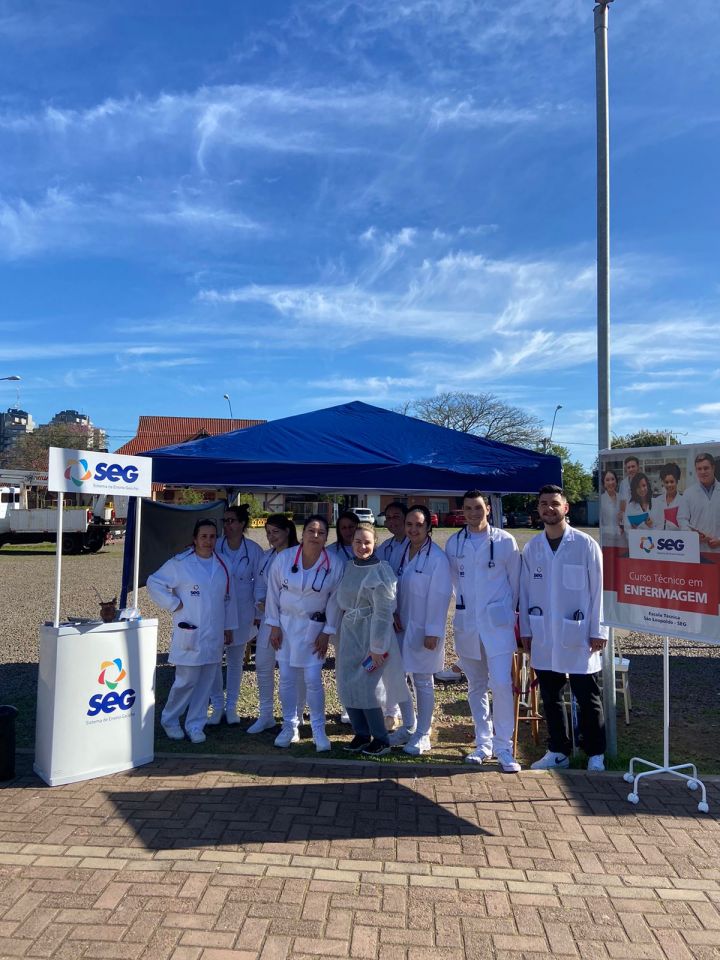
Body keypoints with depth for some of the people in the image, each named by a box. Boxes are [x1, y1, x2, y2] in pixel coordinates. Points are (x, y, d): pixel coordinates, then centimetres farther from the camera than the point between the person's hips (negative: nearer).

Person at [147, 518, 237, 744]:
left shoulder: (222, 565, 10)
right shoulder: (180, 563, -6)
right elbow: (154, 583, -1)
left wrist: (229, 627, 15)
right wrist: (174, 604, -7)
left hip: (214, 636, 5)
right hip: (189, 634, -5)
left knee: (205, 683, 9)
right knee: (187, 681, -2)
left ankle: (195, 725, 22)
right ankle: (169, 720, 21)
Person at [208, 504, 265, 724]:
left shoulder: (253, 549, -5)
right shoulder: (215, 547, -5)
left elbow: (259, 582, 1)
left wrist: (258, 612, 1)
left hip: (242, 611, 0)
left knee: (235, 659, 11)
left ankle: (231, 706, 25)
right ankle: (217, 705, 15)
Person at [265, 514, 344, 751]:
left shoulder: (335, 564, -12)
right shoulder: (284, 558, -10)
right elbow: (273, 592, -1)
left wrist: (326, 632, -5)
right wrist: (274, 626, -1)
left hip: (314, 627, -1)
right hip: (286, 624, 2)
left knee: (313, 680, -2)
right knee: (286, 679, 8)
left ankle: (318, 730, 16)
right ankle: (290, 726, 25)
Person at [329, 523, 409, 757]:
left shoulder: (380, 571, -15)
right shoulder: (348, 567, 5)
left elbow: (383, 612, -16)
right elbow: (339, 600, 13)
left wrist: (377, 647, -15)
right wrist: (335, 634, 12)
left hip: (372, 634, -7)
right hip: (349, 633, 7)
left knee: (366, 688, -5)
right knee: (347, 686, 8)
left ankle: (381, 739, 13)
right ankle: (361, 734, 25)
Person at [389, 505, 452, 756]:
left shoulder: (437, 558, -14)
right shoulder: (401, 551, 5)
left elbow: (439, 597, -15)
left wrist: (433, 632, -16)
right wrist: (394, 613, -2)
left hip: (424, 630, -6)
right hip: (401, 626, 6)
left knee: (422, 682, 6)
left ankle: (422, 735, 22)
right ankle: (408, 726, 32)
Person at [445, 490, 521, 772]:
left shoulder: (505, 541, -4)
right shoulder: (454, 543, 3)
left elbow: (515, 581, 4)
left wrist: (507, 613, 10)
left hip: (498, 622, -3)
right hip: (466, 623, 3)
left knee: (501, 684, -10)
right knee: (476, 686, 13)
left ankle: (504, 748, 4)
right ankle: (483, 743, 26)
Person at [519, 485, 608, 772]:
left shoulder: (585, 545, -6)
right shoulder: (531, 548, 5)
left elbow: (598, 590, -5)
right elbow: (525, 591, 8)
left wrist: (598, 631, -6)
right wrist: (525, 630, 6)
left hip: (578, 635, -3)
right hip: (543, 637, 4)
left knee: (588, 699, 6)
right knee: (550, 698, 13)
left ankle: (596, 754, 22)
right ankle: (558, 751, 27)